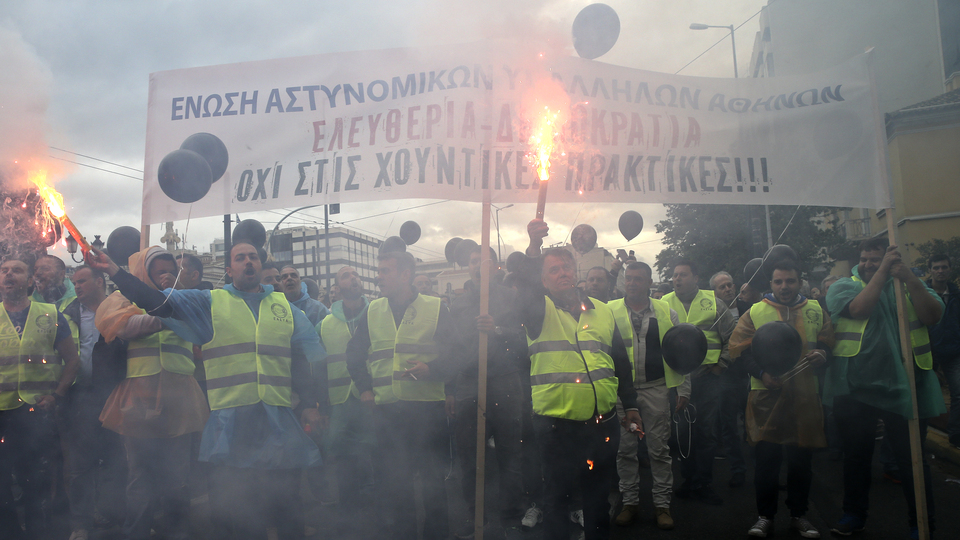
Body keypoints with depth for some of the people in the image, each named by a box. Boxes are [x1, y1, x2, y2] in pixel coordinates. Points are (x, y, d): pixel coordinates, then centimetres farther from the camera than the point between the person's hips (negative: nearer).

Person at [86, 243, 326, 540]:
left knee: (286, 506, 8)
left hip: (279, 421, 1)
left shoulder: (285, 306, 12)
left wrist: (311, 404, 0)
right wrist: (113, 270, -11)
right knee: (230, 511, 8)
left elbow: (306, 359, 9)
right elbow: (159, 302, -3)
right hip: (229, 423, -1)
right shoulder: (210, 303, 7)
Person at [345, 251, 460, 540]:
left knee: (433, 481, 7)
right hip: (386, 411, 3)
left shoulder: (436, 308, 1)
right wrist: (365, 388, 9)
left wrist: (430, 369, -19)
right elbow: (354, 353, 19)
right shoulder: (373, 311, 11)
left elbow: (455, 354, -1)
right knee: (393, 483, 8)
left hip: (428, 410, -2)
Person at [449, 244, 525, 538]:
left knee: (509, 455, 1)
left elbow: (523, 337, -1)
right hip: (467, 389, 3)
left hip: (504, 389, -2)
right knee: (468, 457, 6)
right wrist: (449, 390, 9)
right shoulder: (457, 305, 16)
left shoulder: (508, 297, 7)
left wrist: (497, 329, -18)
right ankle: (473, 514, 21)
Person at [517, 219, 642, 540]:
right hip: (557, 425, -4)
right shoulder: (539, 311, -2)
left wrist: (630, 405, 15)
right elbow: (526, 289, -25)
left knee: (599, 495, 17)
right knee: (557, 496, 8)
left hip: (603, 422, 4)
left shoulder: (602, 311, 11)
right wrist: (534, 250, -41)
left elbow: (621, 361, 16)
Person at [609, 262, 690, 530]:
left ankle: (662, 504, 18)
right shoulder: (610, 311, 2)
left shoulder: (666, 313, 5)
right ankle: (630, 502, 21)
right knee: (625, 448, 7)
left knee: (659, 448, 6)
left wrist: (683, 388, 5)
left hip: (656, 389, 0)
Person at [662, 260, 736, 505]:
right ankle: (689, 480, 21)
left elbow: (732, 338, 7)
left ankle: (704, 483, 16)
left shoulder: (713, 303, 4)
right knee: (682, 431, 7)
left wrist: (721, 364, 1)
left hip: (707, 377, -1)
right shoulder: (664, 304, 6)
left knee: (707, 432, 3)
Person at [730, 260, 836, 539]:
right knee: (766, 458, 0)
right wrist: (761, 373, -13)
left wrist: (822, 354, -7)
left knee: (802, 458, 10)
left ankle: (799, 515, 27)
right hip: (766, 396, -2)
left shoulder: (816, 311, 9)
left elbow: (829, 345, 16)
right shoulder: (754, 312, 1)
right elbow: (739, 349, -1)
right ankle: (765, 516, 15)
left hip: (805, 397, 2)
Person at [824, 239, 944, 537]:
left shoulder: (909, 285, 9)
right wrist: (883, 272, -16)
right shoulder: (843, 286, 5)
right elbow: (859, 310, -16)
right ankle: (854, 514, 29)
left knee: (912, 458, 6)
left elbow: (933, 316, -8)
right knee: (856, 455, 13)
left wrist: (910, 279, -19)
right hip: (855, 389, 0)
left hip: (904, 387, 0)